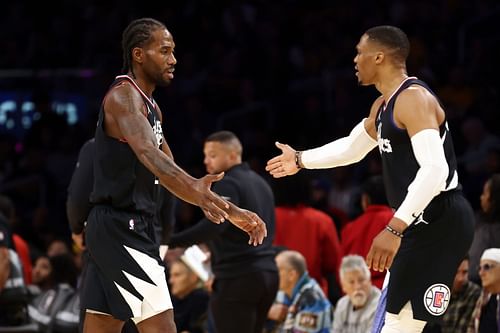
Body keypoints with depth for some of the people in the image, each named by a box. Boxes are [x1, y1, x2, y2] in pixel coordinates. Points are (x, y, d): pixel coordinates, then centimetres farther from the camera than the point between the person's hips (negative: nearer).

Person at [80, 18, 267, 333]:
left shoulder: (149, 106, 18)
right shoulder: (123, 96, -13)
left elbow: (169, 170, 21)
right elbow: (148, 154, -32)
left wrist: (233, 212, 15)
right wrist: (196, 191, -49)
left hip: (115, 230, 10)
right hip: (122, 227, -10)